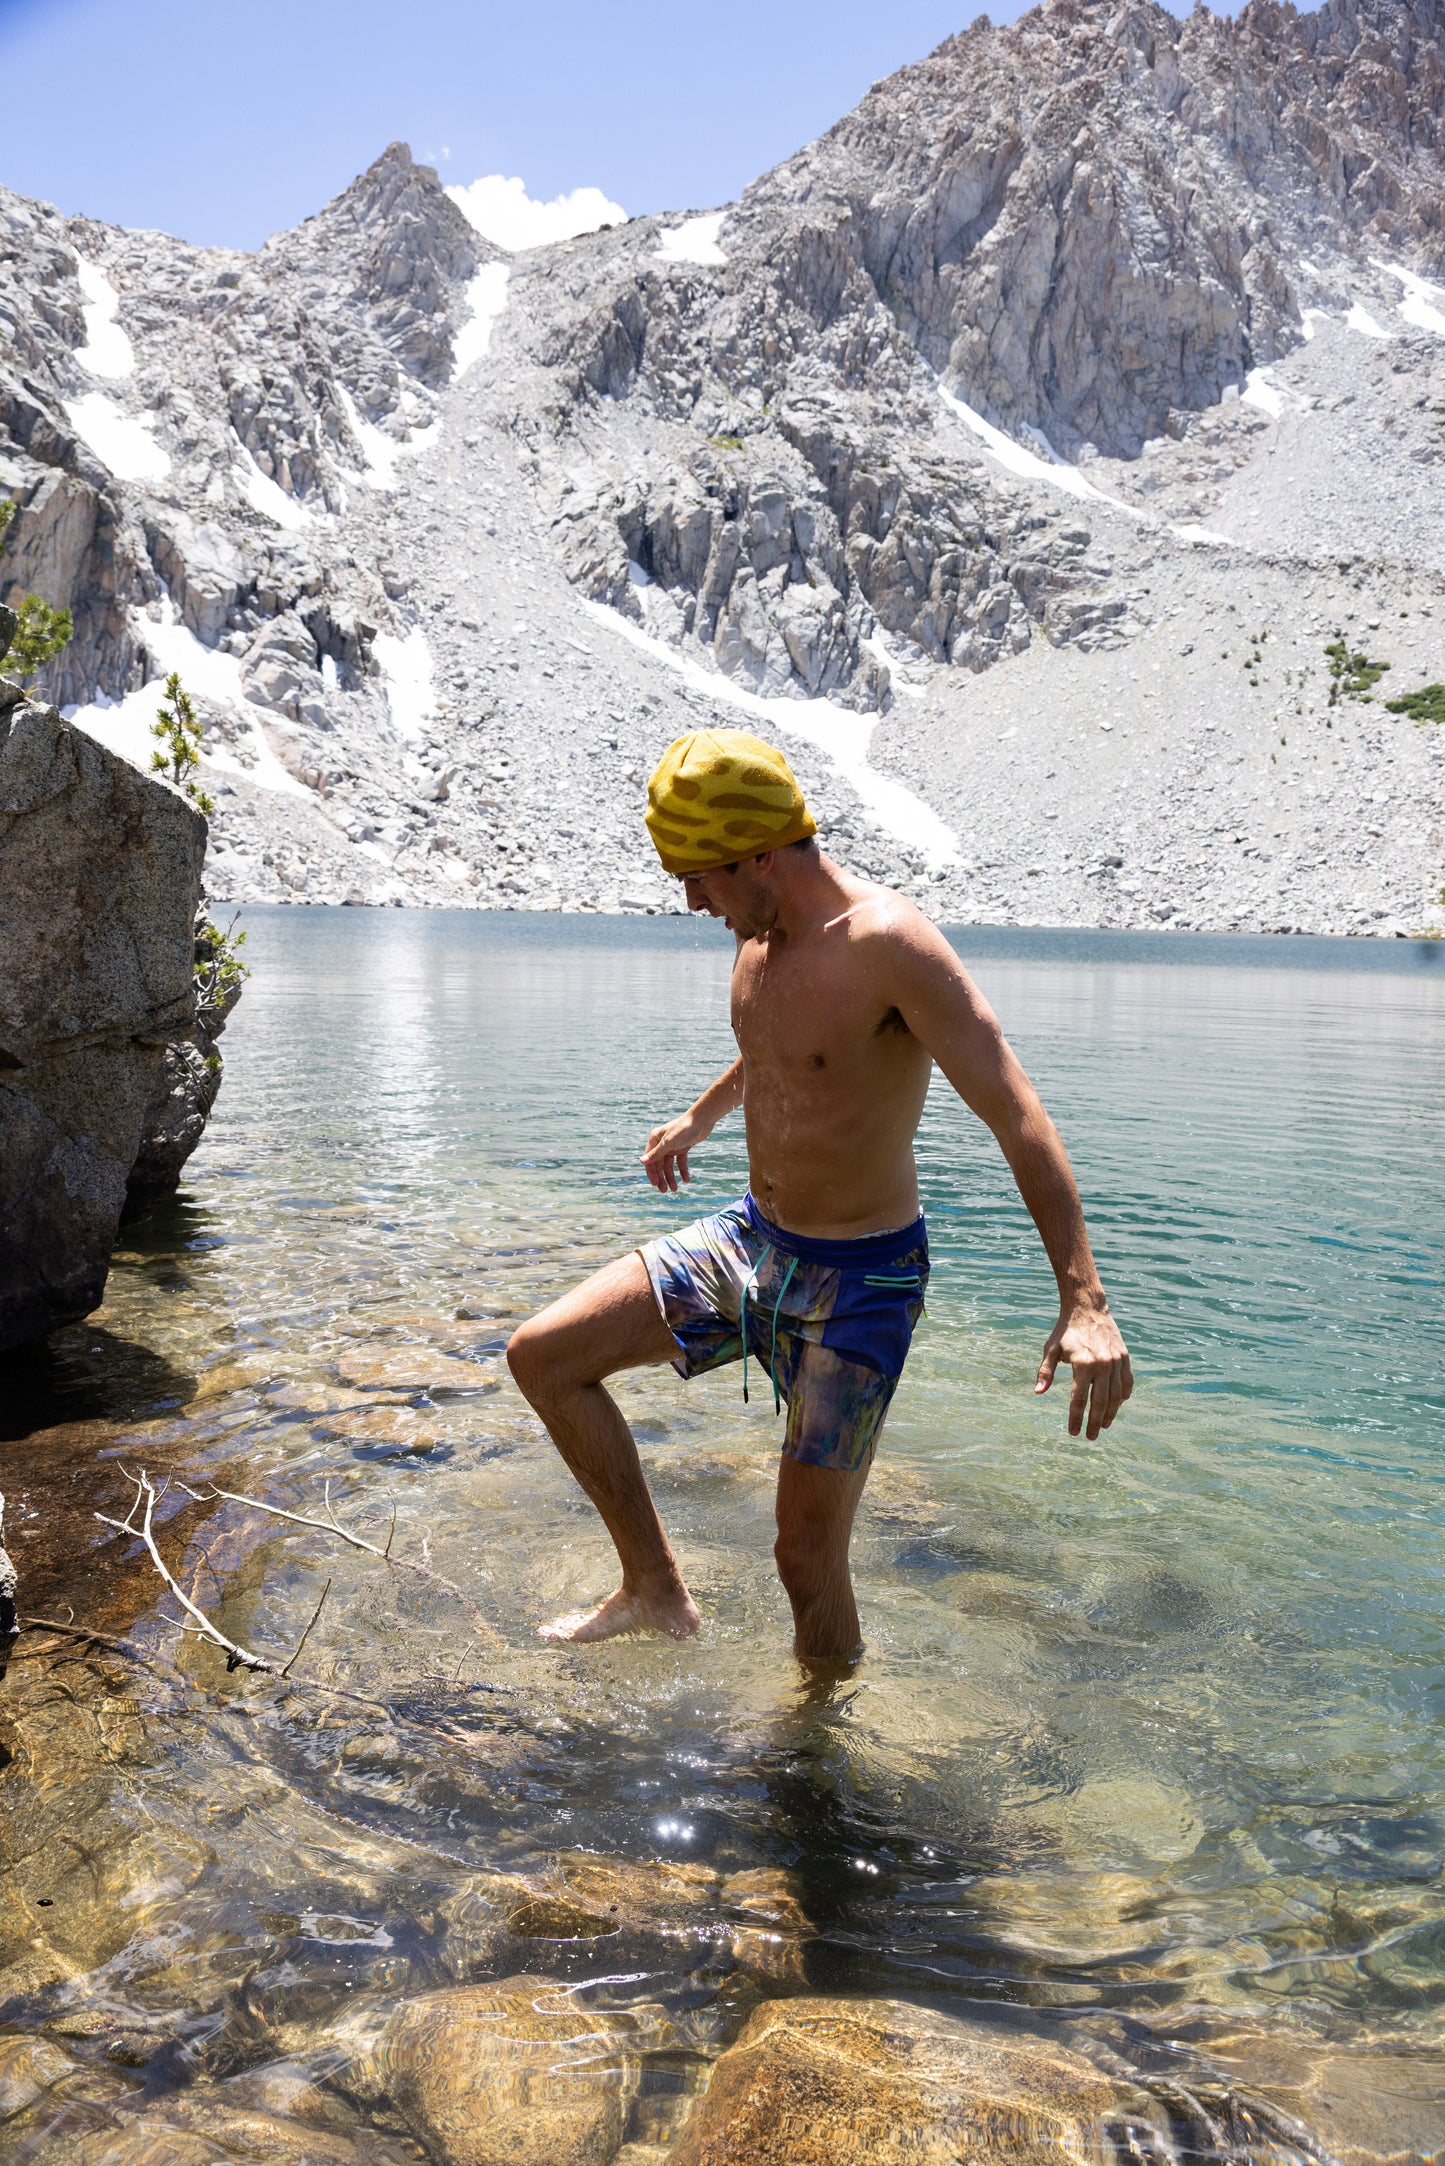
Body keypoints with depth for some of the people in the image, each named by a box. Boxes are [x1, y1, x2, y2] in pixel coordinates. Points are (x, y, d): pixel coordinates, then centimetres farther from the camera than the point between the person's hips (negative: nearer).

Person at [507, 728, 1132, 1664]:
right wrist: (700, 1117, 41)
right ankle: (658, 1590, 15)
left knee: (809, 1561, -2)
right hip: (752, 1239, 8)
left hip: (861, 1281, -7)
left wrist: (1084, 1302, -39)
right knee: (542, 1356, 1)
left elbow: (1017, 1113, -30)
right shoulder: (761, 933, 1)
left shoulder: (888, 943, -24)